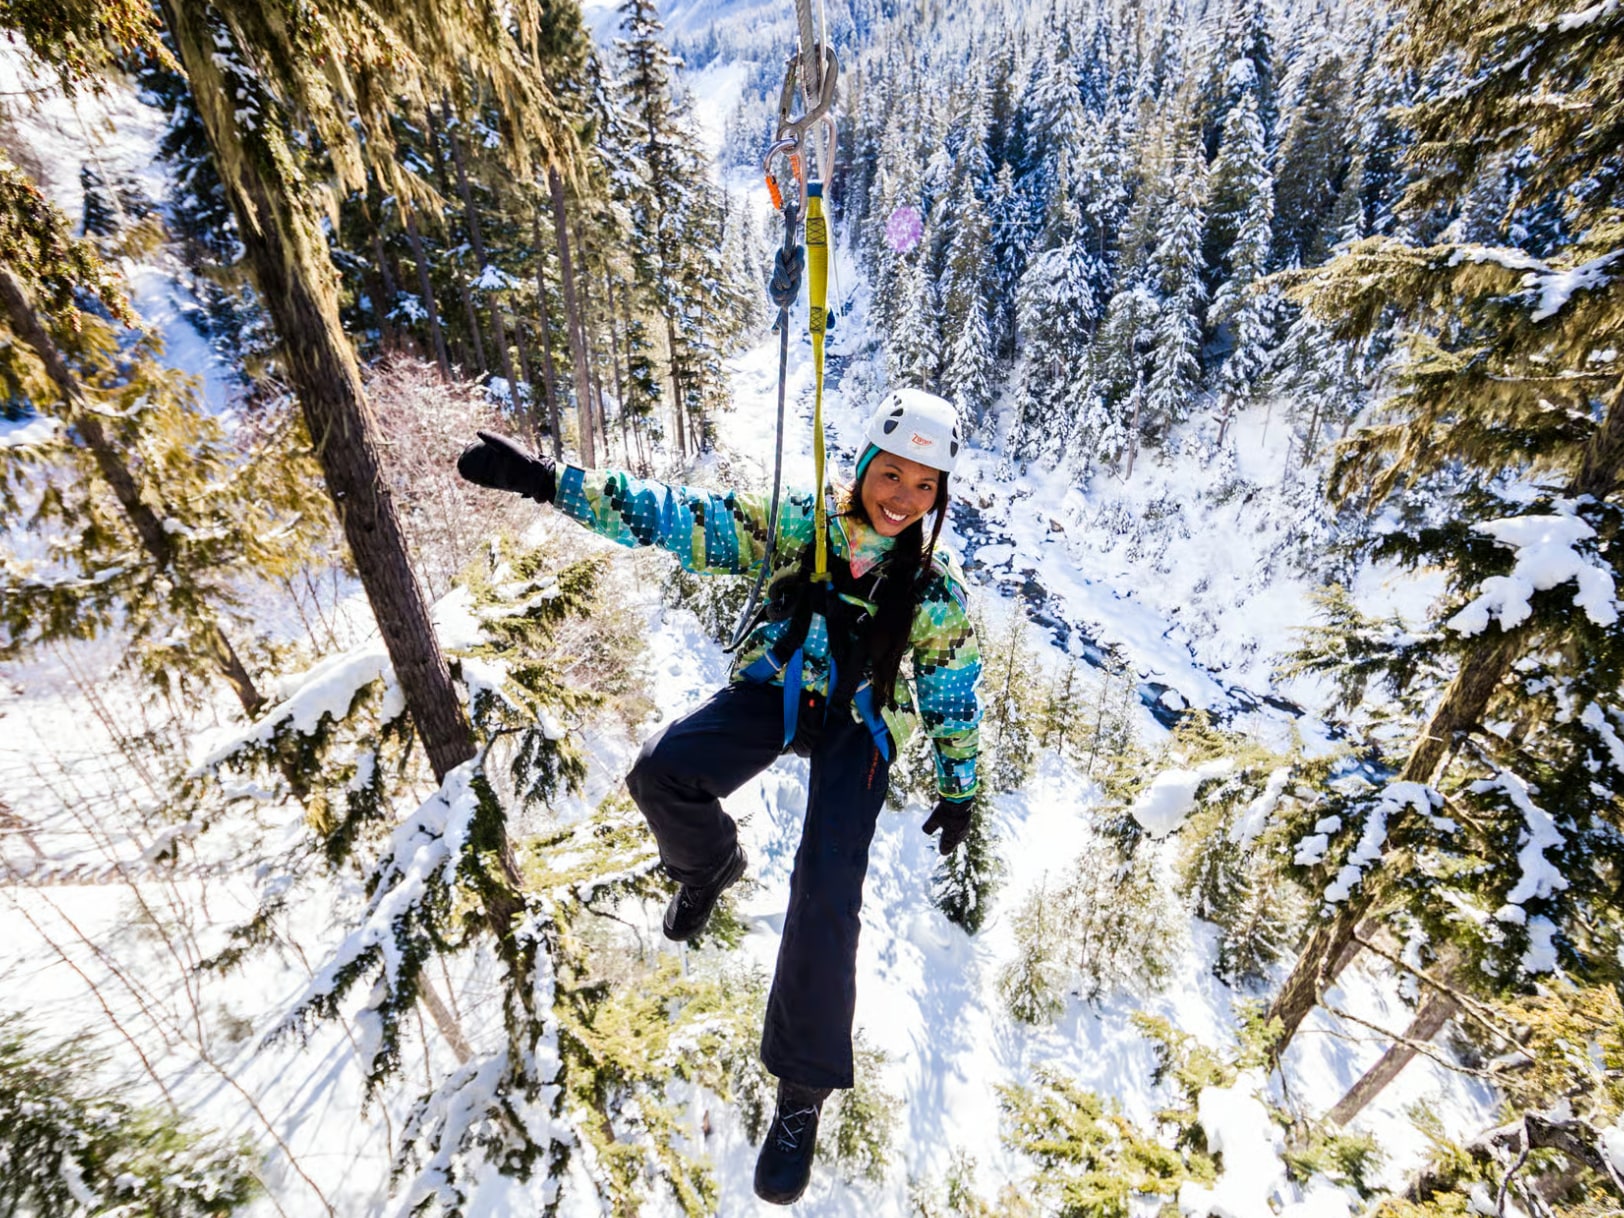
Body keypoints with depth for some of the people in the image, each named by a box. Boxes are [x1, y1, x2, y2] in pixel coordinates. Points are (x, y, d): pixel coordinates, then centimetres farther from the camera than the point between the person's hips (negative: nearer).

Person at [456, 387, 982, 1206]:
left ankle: (802, 1087, 9)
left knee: (825, 898, -15)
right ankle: (711, 868, 15)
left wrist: (958, 791, 8)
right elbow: (676, 517, -14)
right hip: (772, 691, 2)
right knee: (661, 772, -23)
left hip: (857, 726, -1)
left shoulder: (936, 593, -13)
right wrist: (545, 480, -20)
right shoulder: (795, 524, -13)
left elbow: (952, 697, 0)